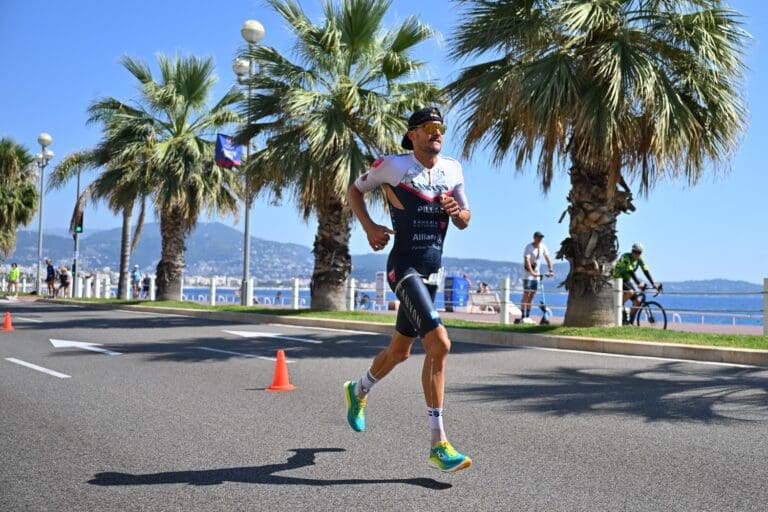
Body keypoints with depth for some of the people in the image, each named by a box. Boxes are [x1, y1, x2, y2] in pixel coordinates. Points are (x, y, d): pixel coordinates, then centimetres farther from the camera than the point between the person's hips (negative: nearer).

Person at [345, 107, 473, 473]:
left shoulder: (453, 170, 10)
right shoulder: (393, 165, -5)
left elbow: (464, 221, 17)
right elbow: (355, 190, 8)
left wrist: (456, 211, -7)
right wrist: (369, 226, -8)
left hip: (431, 272, 7)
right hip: (403, 268, -7)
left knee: (400, 350, 19)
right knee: (439, 345, -21)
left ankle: (358, 391, 49)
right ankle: (438, 444, -14)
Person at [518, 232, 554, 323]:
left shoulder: (543, 247, 2)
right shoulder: (529, 247, -16)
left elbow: (548, 259, 3)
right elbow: (527, 260, -28)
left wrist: (551, 270, -9)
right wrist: (532, 272, -40)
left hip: (536, 273, 6)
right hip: (528, 272, -6)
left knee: (532, 295, 6)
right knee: (526, 294, -12)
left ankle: (528, 316, 11)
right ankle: (523, 317, -13)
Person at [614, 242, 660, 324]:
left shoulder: (639, 259, -3)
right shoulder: (626, 257, -24)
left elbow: (646, 271, -8)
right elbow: (631, 272, -34)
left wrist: (653, 284, -19)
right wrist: (638, 284, -44)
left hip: (627, 280, 7)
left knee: (637, 302, -4)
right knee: (630, 292, -35)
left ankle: (630, 322, 5)